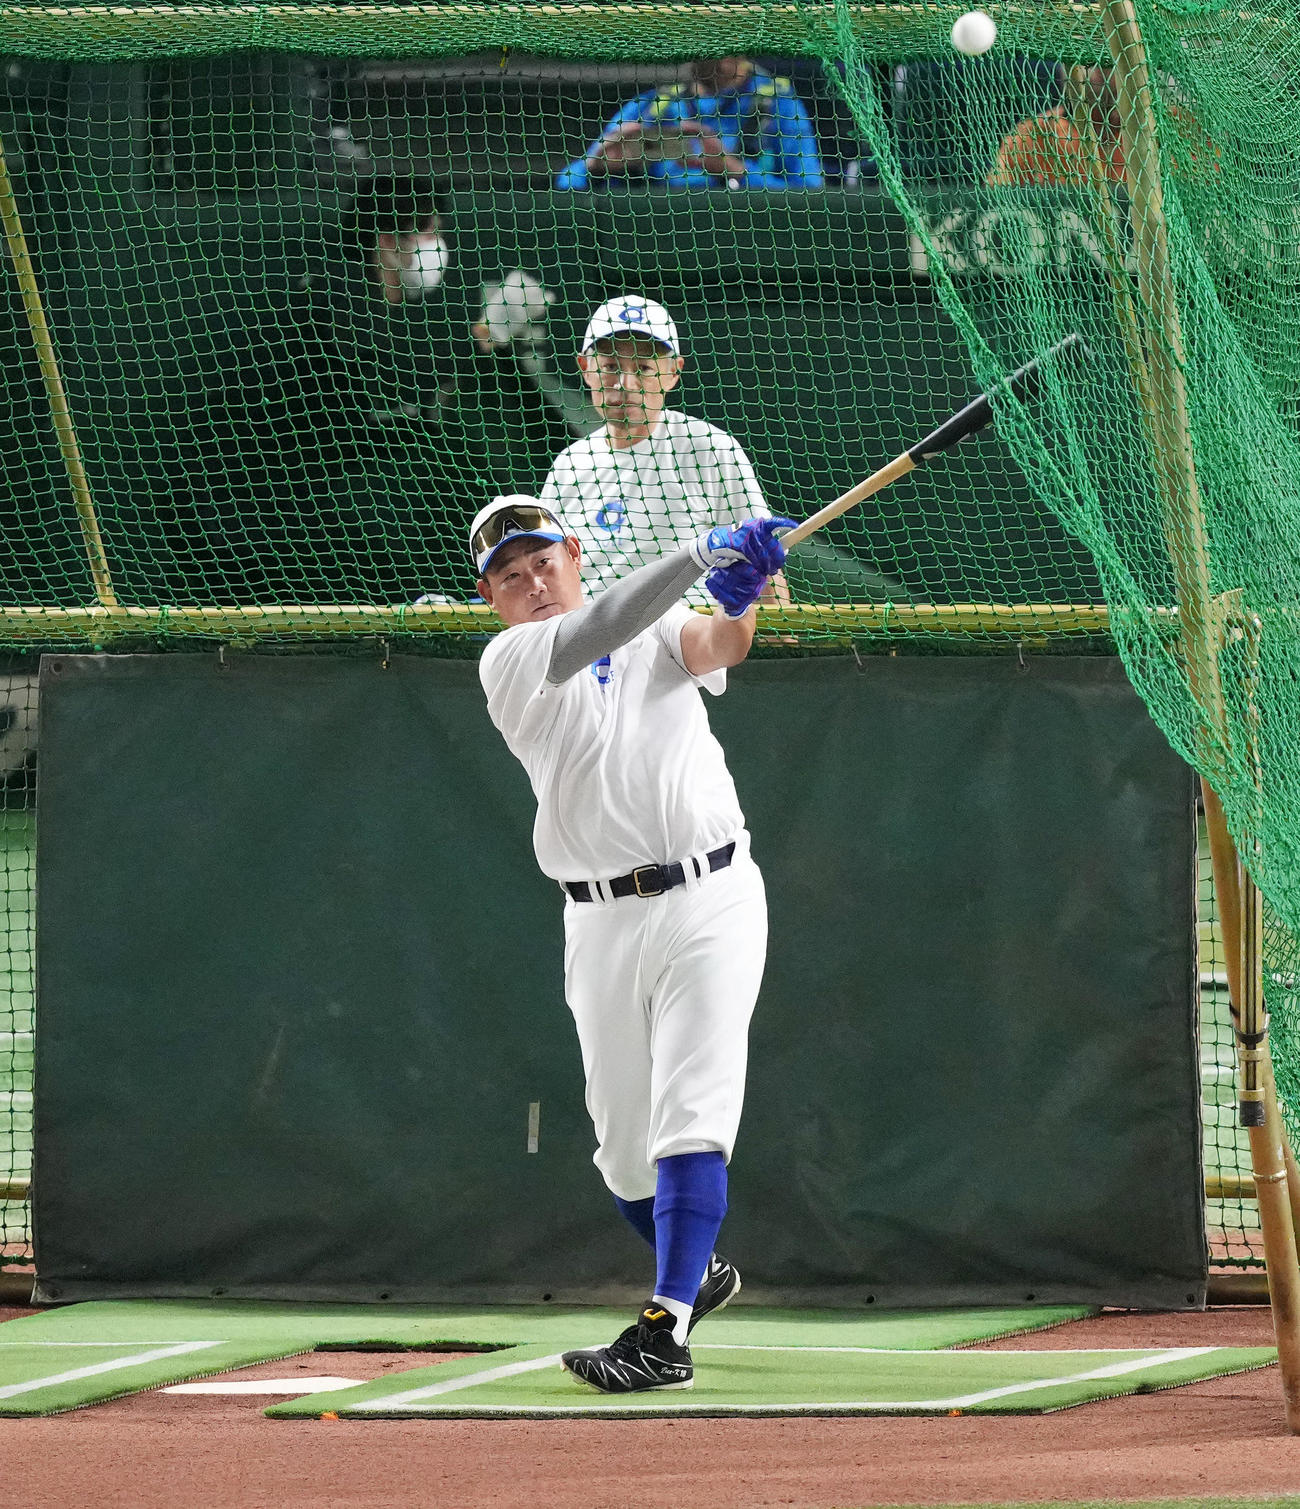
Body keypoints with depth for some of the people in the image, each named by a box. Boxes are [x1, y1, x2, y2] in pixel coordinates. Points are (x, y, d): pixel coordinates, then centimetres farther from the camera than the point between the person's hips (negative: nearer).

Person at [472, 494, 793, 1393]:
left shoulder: (662, 630, 9)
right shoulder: (509, 664, 1)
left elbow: (717, 647, -12)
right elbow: (591, 637, -17)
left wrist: (737, 601, -36)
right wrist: (699, 558, -27)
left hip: (711, 902, -1)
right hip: (602, 923, 2)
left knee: (691, 1120, -14)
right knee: (623, 1145, 9)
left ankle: (666, 1331, -21)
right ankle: (698, 1271, 37)